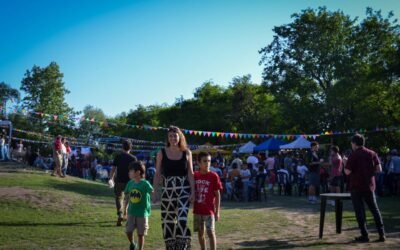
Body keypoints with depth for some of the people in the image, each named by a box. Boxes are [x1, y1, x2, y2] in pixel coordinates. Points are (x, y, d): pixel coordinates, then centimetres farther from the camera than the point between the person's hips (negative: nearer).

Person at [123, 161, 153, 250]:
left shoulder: (145, 184, -13)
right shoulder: (130, 183, 2)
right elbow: (127, 197, 12)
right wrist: (125, 210, 16)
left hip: (142, 213, -4)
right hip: (131, 212, 4)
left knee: (140, 234, 4)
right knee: (128, 231, 2)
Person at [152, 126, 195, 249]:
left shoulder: (186, 152, 3)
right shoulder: (162, 153, 2)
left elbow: (190, 173, 3)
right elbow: (157, 174, 5)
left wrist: (193, 192, -4)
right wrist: (154, 191, -2)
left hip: (184, 190, -1)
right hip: (167, 190, 1)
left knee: (182, 219, -14)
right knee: (167, 221, 6)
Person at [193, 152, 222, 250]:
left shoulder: (214, 176, -7)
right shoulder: (195, 175, 3)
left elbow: (217, 195, -5)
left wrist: (217, 212, -8)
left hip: (209, 210, -4)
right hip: (197, 210, 4)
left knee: (211, 232, -3)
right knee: (200, 233, 12)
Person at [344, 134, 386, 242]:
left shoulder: (353, 156, -10)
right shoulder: (372, 153, 2)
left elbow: (347, 172, -13)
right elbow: (379, 169, 0)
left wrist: (345, 163, 5)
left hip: (356, 187, -4)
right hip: (369, 186, 4)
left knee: (359, 211, 3)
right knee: (375, 209, 13)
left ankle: (364, 235, 4)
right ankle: (381, 234, 10)